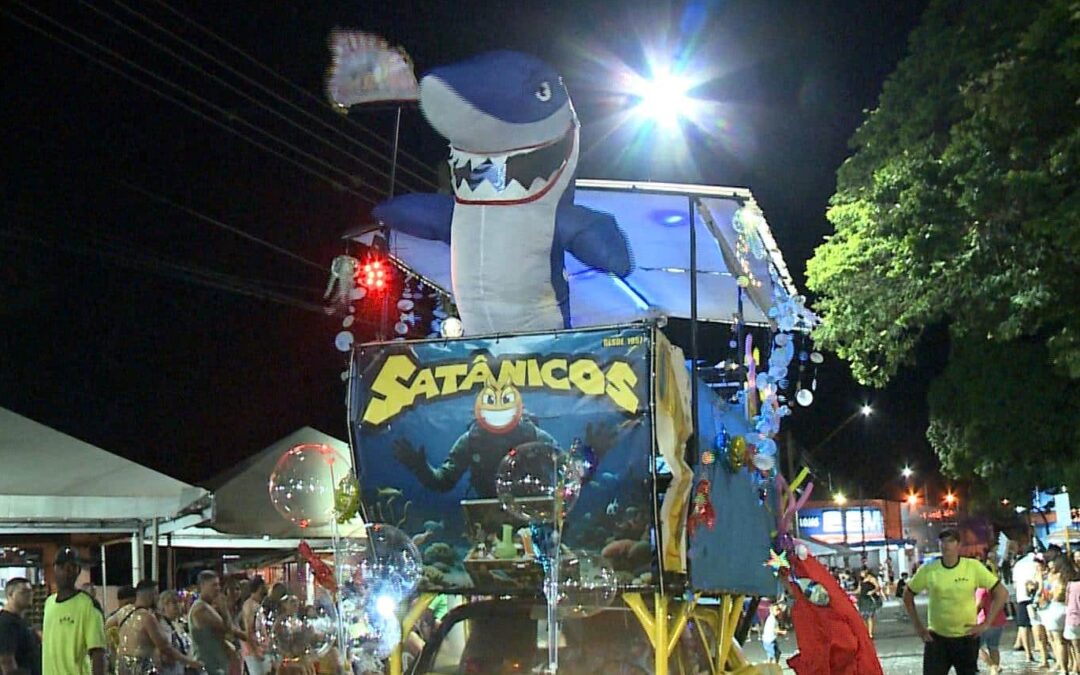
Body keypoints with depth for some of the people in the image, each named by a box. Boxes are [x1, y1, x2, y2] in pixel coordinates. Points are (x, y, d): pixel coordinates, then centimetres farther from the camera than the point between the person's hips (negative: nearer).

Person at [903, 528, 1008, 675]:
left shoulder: (973, 567, -10)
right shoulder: (928, 570, -7)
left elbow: (1001, 593, -5)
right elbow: (908, 595, 8)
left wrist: (986, 624, -8)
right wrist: (918, 626, 2)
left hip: (966, 638, 0)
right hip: (936, 638, 0)